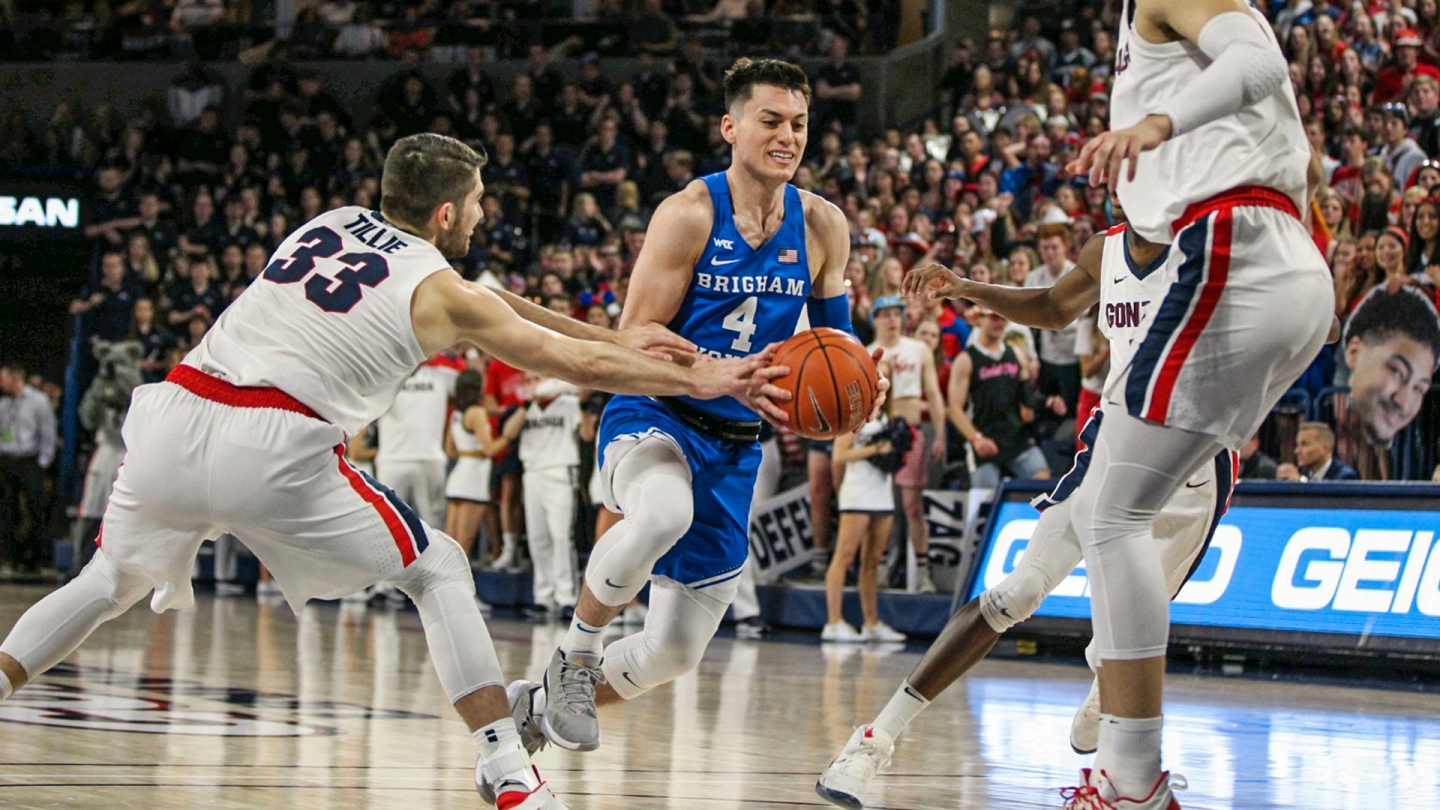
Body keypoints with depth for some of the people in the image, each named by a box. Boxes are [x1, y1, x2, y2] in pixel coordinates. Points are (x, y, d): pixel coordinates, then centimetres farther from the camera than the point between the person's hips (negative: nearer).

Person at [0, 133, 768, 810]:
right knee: (440, 570, 12)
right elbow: (578, 363, 11)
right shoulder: (438, 292, 8)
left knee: (112, 583, 27)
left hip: (173, 418, 5)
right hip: (274, 448, -5)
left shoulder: (331, 224, 26)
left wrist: (610, 336, 35)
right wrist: (698, 380, 21)